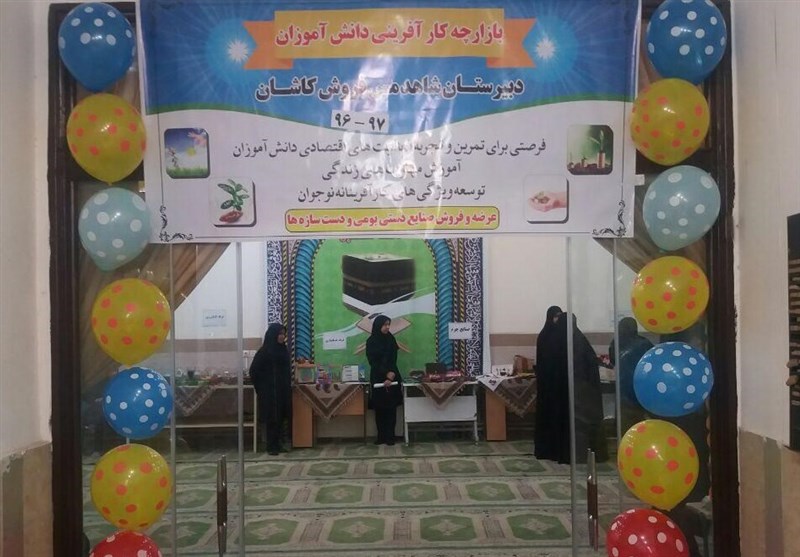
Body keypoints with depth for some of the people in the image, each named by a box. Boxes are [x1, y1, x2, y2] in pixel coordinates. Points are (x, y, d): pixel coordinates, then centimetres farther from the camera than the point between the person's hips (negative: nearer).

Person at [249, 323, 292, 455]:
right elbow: (254, 371, -9)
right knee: (271, 418, -2)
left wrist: (287, 387, 11)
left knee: (280, 417, 9)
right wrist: (261, 388, -5)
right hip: (269, 392, -6)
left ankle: (277, 444, 18)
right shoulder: (264, 351, -11)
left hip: (282, 391, 6)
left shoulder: (283, 350, 8)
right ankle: (271, 446, 6)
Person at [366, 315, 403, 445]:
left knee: (391, 407, -1)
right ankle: (381, 436, 6)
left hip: (392, 377, 2)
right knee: (379, 408, 0)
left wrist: (391, 373, -14)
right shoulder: (371, 341, -1)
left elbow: (393, 359, 2)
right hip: (378, 378, -2)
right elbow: (373, 362, -5)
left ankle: (390, 436, 1)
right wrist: (385, 374, -14)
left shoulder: (391, 339, 6)